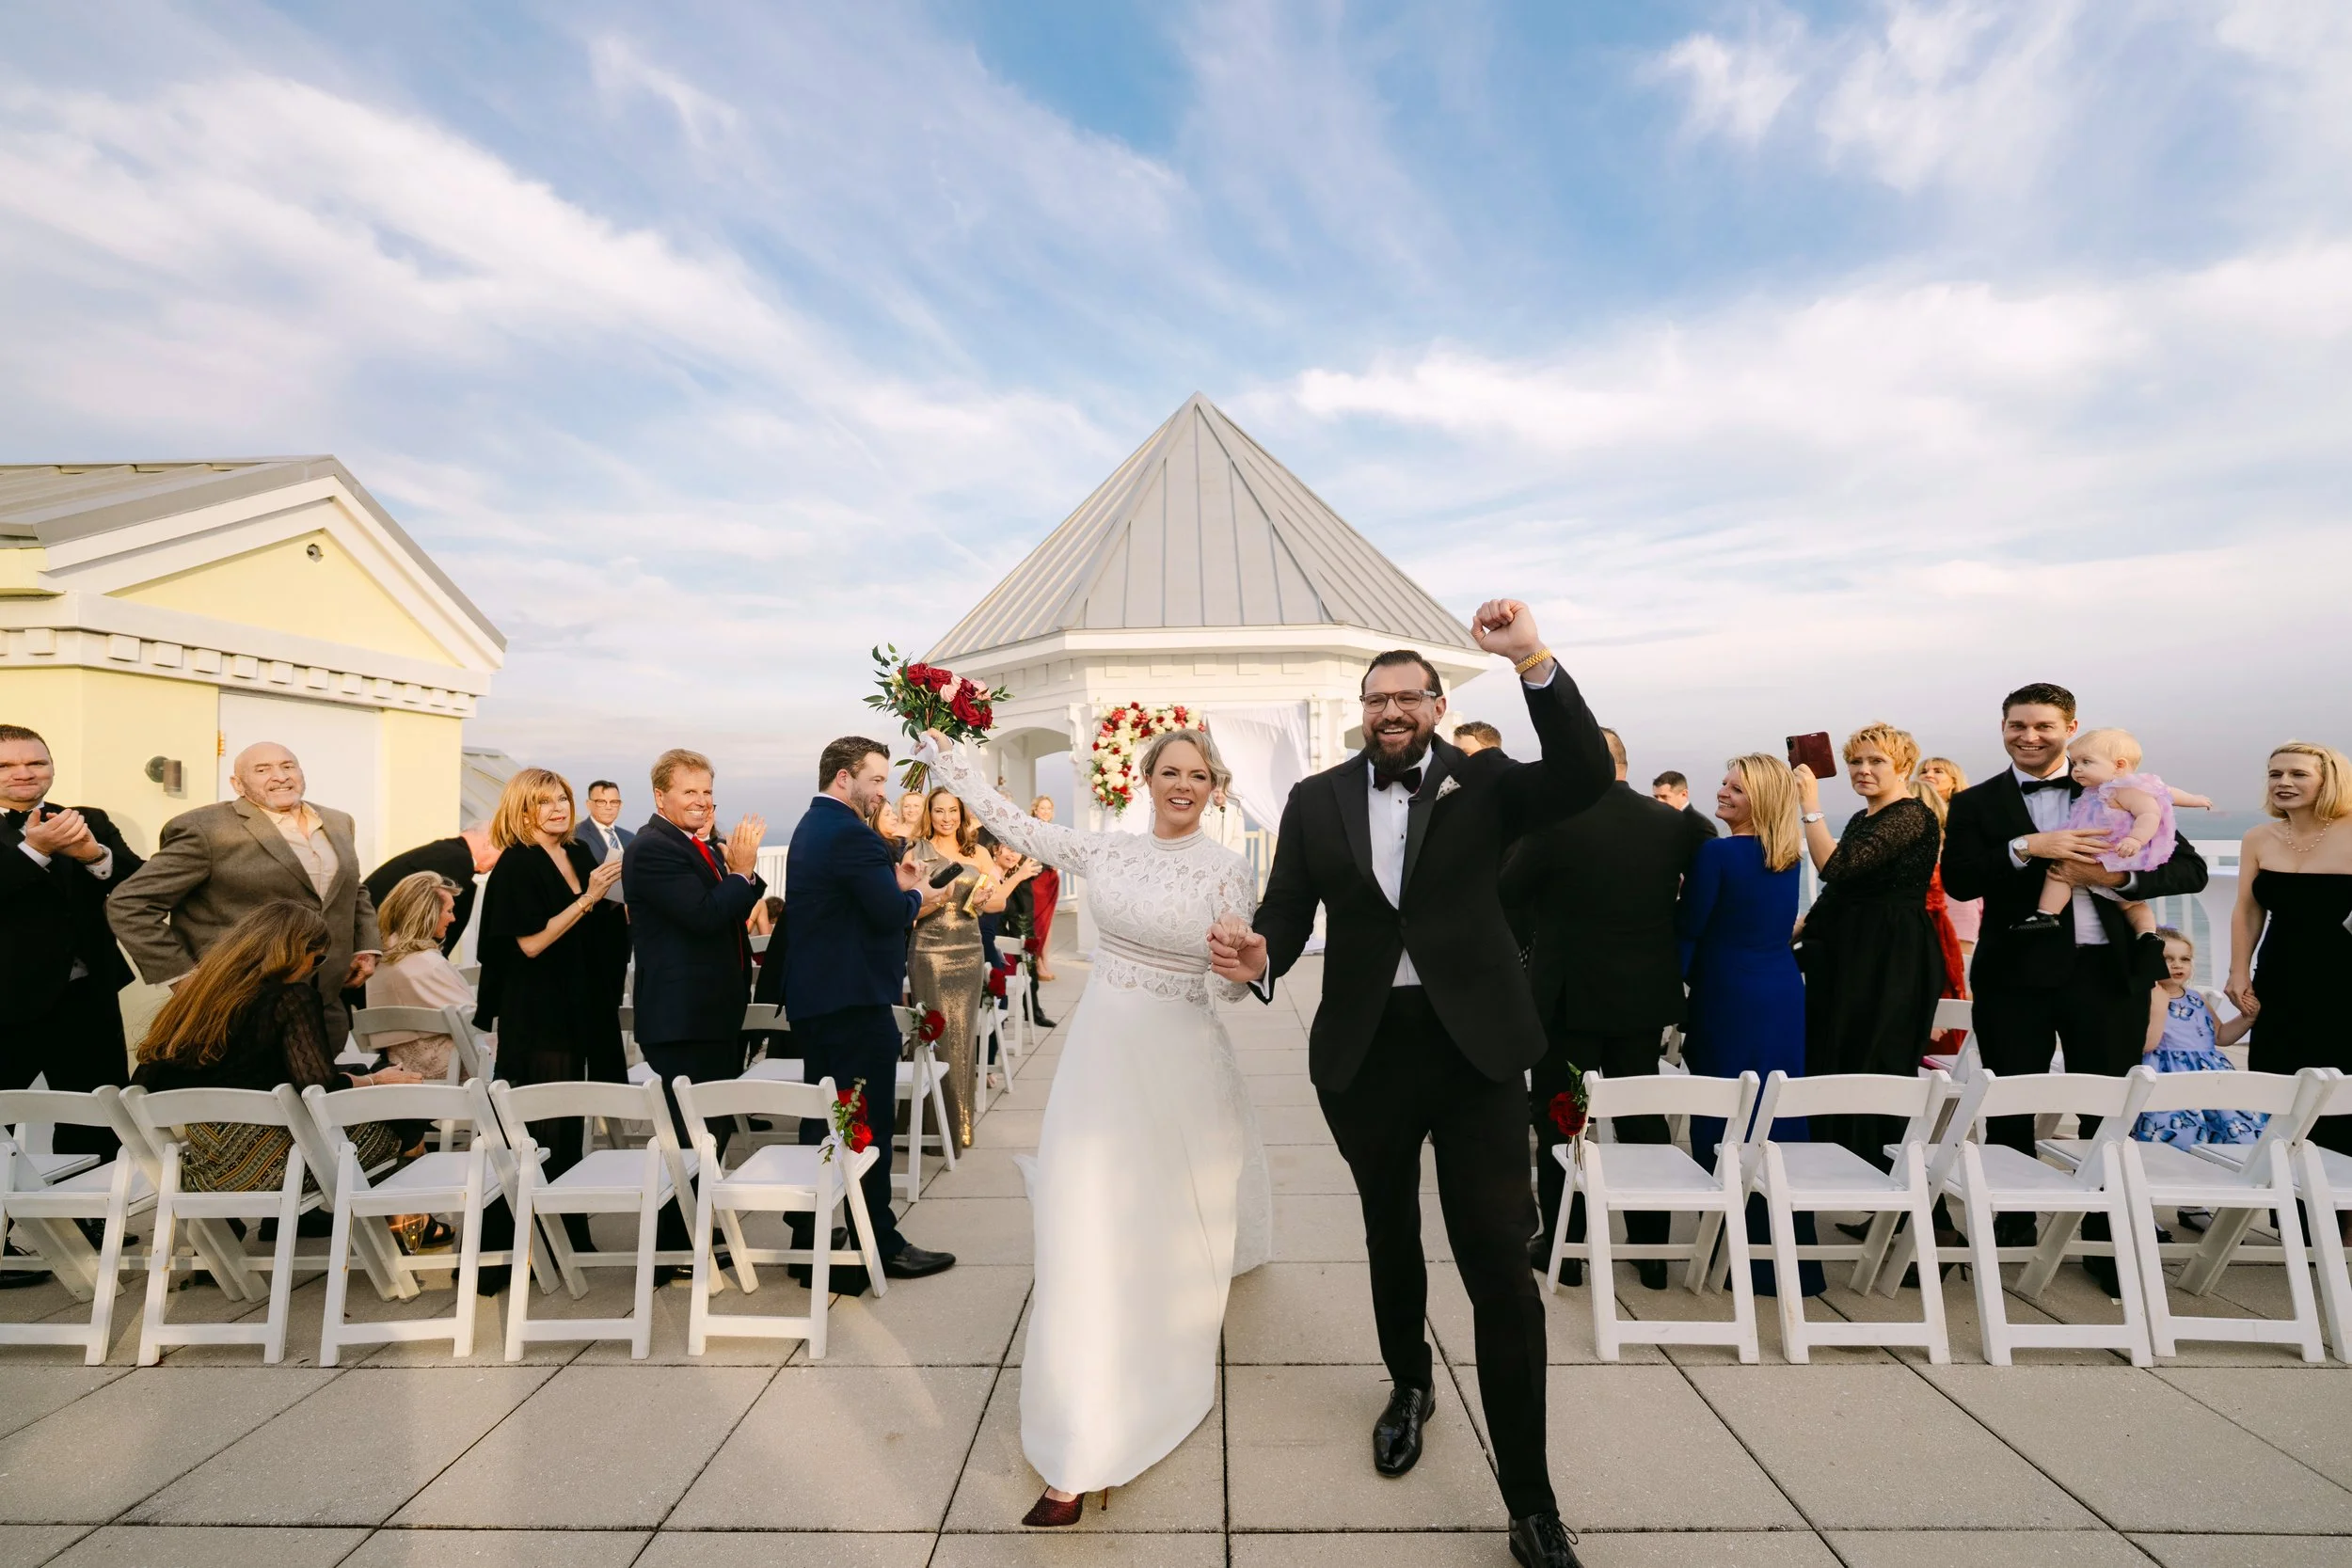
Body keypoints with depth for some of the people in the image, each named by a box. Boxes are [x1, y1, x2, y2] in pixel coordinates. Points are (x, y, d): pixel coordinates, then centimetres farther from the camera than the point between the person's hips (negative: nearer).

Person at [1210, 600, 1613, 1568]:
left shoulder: (1485, 786, -2)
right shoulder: (1316, 801, 1)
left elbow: (1587, 777, -19)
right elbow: (1287, 913, 0)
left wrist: (1532, 660, -28)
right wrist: (1261, 957, -22)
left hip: (1475, 1050, -2)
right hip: (1364, 1054, 2)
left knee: (1501, 1267, 1)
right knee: (1390, 1235, 22)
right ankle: (1408, 1386, 50)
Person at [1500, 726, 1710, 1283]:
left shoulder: (1554, 823, -19)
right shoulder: (1674, 823, -5)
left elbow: (1505, 894, -9)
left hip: (1567, 997, -4)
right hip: (1645, 997, 5)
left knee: (1559, 1122, 10)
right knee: (1642, 1119, 18)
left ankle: (1562, 1246, 21)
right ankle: (1652, 1249, 29)